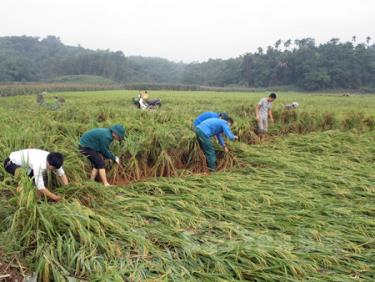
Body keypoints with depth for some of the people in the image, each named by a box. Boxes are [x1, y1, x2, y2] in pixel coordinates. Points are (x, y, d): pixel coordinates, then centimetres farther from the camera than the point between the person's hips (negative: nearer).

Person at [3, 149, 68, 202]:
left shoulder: (53, 162, -21)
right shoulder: (39, 165, -41)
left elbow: (62, 174, -10)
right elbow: (41, 188, -39)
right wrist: (56, 198, -32)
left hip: (24, 162, 7)